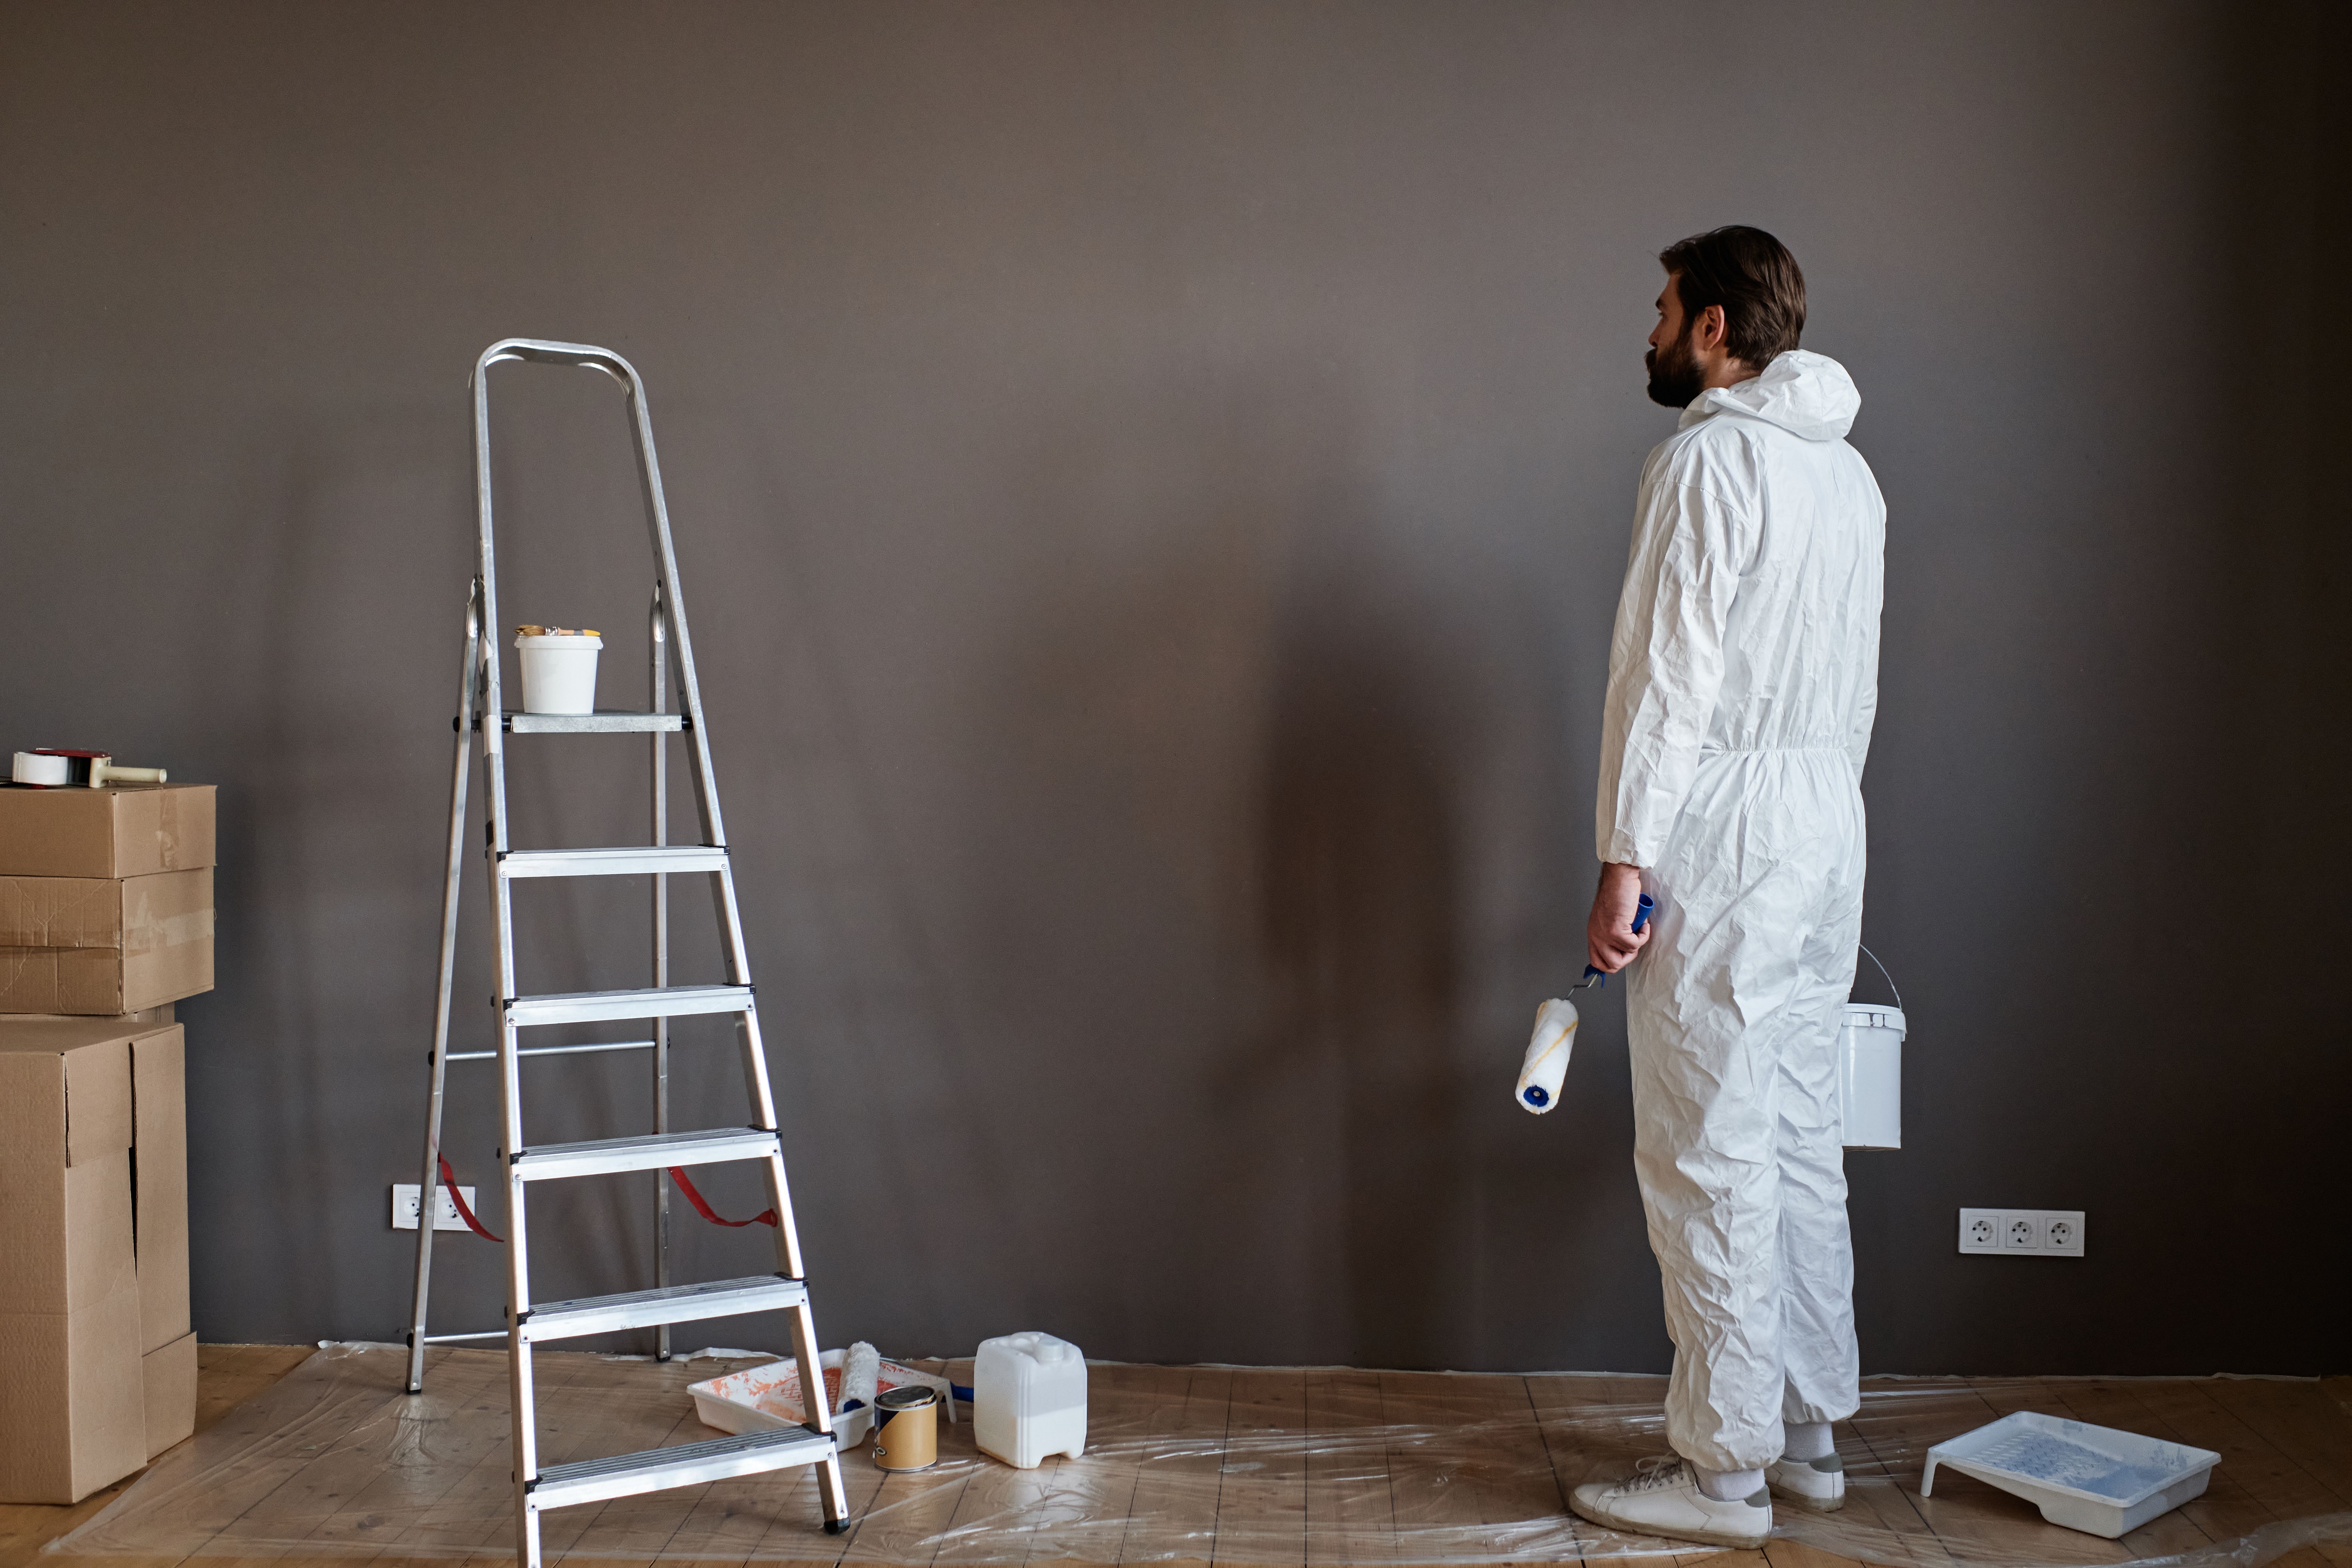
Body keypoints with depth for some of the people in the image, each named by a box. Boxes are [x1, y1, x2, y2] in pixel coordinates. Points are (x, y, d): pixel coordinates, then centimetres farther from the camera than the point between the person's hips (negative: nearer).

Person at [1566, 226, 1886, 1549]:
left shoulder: (1710, 458, -11)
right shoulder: (1849, 469, 16)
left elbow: (1669, 671, -17)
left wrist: (1626, 859, -18)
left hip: (1725, 829, -9)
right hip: (1831, 825, 9)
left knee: (1711, 1155, -4)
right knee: (1803, 1141, 13)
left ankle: (1724, 1471, 3)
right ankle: (1809, 1437, 22)